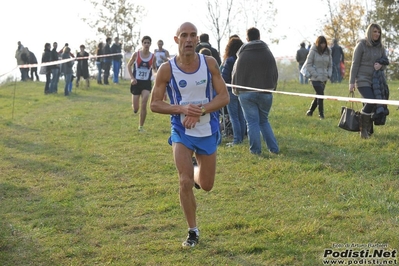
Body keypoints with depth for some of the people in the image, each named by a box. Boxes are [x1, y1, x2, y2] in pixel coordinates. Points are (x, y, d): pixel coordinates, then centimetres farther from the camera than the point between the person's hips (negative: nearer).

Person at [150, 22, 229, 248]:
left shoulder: (210, 63, -9)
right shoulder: (167, 69, -12)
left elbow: (224, 97, -9)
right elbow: (155, 104, -8)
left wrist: (200, 112, -24)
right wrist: (182, 109, -24)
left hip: (208, 131, 2)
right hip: (182, 132, -2)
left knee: (206, 185, 12)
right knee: (185, 182, -12)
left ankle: (197, 174, 50)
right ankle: (193, 231, 7)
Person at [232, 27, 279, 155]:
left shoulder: (242, 55, -6)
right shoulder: (268, 53, 3)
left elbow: (235, 74, 0)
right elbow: (275, 74, 8)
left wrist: (236, 91, 14)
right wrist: (271, 88, 19)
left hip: (246, 94, -3)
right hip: (265, 93, 3)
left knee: (252, 122, 3)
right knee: (264, 121, 15)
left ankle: (255, 149, 4)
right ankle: (274, 148, 9)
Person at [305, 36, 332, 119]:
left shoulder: (328, 52, 7)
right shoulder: (313, 51, -7)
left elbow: (330, 65, 16)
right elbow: (308, 65, -7)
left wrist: (329, 74, 1)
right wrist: (316, 74, -14)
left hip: (324, 78, 5)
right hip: (315, 78, -5)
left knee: (318, 96, 11)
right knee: (320, 95, -12)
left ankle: (310, 111, 26)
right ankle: (321, 114, -2)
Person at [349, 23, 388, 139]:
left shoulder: (380, 46, 7)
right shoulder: (361, 45, -8)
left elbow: (385, 62, 14)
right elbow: (355, 64, -9)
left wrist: (380, 65, -11)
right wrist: (352, 82, -12)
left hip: (375, 80, 6)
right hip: (362, 79, -6)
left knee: (373, 106, 2)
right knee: (371, 102, -21)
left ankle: (367, 129, 15)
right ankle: (363, 129, -5)